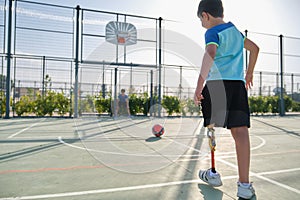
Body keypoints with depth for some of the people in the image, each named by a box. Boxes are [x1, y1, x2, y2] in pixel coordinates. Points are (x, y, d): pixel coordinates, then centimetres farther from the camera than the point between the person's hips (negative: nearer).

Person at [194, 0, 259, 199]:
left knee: (211, 129, 9)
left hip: (216, 83, -5)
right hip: (238, 83, 6)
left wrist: (199, 85, -25)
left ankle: (213, 174, 20)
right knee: (240, 131, -2)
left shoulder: (212, 32, 2)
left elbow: (210, 54, -19)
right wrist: (249, 73, 42)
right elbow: (255, 48, 33)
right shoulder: (234, 30, 24)